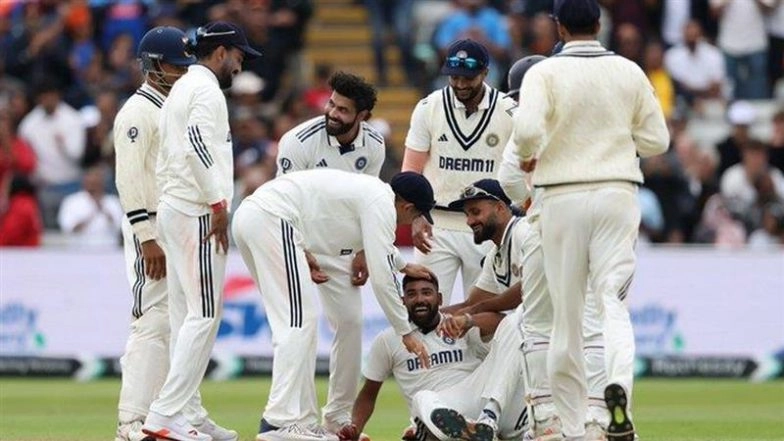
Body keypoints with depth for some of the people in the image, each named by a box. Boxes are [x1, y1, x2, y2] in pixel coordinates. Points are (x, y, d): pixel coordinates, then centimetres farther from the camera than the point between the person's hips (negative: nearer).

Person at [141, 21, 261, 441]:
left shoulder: (180, 89, 21)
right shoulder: (206, 89, -9)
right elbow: (198, 144, -23)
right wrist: (219, 204, -22)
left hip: (174, 209, 10)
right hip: (198, 213, -10)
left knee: (186, 316, 10)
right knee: (204, 315, -12)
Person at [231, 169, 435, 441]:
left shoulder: (367, 190, 23)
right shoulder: (382, 204, -4)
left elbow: (378, 242, 46)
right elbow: (381, 277, -7)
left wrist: (404, 266, 58)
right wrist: (406, 332, 1)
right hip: (271, 218, -10)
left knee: (298, 324, 12)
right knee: (298, 323, -11)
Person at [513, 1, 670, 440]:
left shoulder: (545, 73, -5)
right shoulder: (629, 72, 4)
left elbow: (527, 128, -20)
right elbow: (657, 140, 6)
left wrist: (530, 157, 1)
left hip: (563, 197, -1)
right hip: (618, 193, 1)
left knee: (566, 312, 6)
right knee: (613, 301, -3)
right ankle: (619, 384, -33)